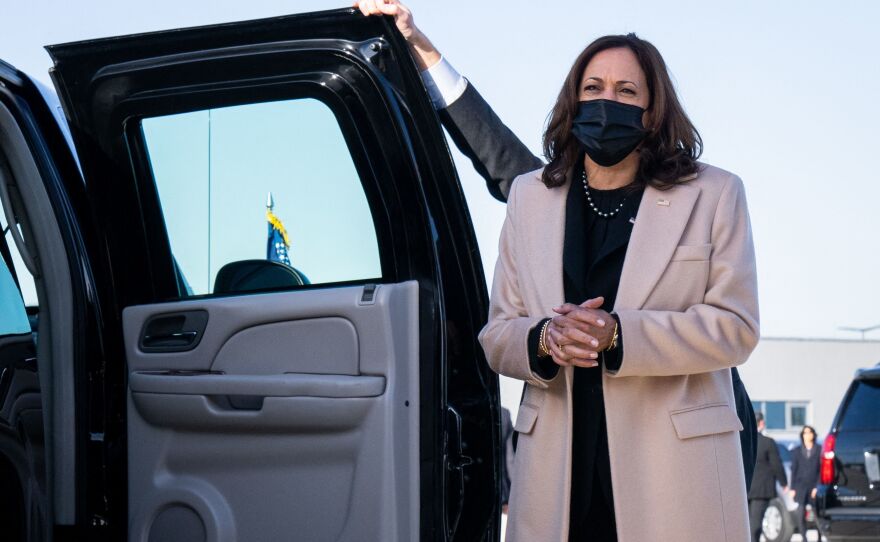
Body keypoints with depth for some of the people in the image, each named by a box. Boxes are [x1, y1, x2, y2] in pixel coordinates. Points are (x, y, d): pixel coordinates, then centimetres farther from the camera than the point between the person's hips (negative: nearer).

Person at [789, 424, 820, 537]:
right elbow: (794, 470, 11)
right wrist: (792, 488, 4)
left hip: (815, 486, -2)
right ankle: (804, 538, 5)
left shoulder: (820, 450, 3)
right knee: (800, 516, -4)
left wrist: (818, 487, -9)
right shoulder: (797, 451, 11)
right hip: (801, 487, 2)